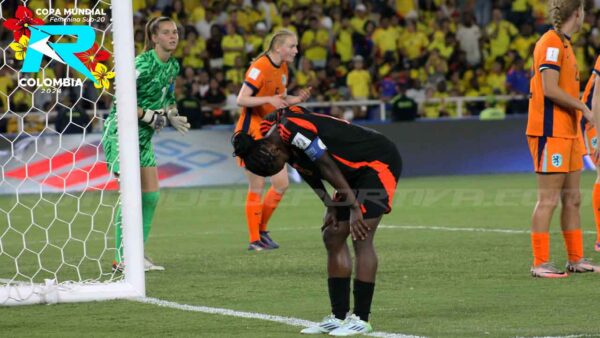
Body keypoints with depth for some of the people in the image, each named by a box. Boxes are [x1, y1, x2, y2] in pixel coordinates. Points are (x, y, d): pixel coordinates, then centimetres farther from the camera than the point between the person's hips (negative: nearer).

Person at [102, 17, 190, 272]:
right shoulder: (142, 64, -18)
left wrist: (172, 115, 4)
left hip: (144, 136, 8)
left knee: (151, 195, 4)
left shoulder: (173, 66, 8)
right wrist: (149, 116, -19)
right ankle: (122, 259, -7)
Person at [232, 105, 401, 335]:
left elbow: (329, 169, -25)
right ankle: (338, 317, 9)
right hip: (357, 172, 10)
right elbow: (310, 173, 9)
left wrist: (354, 209, -20)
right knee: (333, 237, 7)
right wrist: (332, 208, 1)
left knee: (361, 237, -16)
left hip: (379, 163, -10)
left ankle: (361, 319, -14)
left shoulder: (294, 130, -28)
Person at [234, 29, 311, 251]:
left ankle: (261, 231, 19)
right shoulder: (260, 68, -17)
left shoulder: (283, 69, 8)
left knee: (282, 184, 5)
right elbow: (241, 100, -21)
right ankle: (254, 240, 4)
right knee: (257, 187, -5)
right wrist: (269, 99, -31)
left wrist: (296, 99, -1)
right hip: (251, 131, -8)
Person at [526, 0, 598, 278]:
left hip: (566, 133, 10)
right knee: (548, 200, -7)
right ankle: (540, 264, -5)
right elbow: (550, 89, -21)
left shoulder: (563, 43, 17)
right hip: (550, 133, -10)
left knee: (572, 199, 12)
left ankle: (576, 259, 18)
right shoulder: (550, 42, -14)